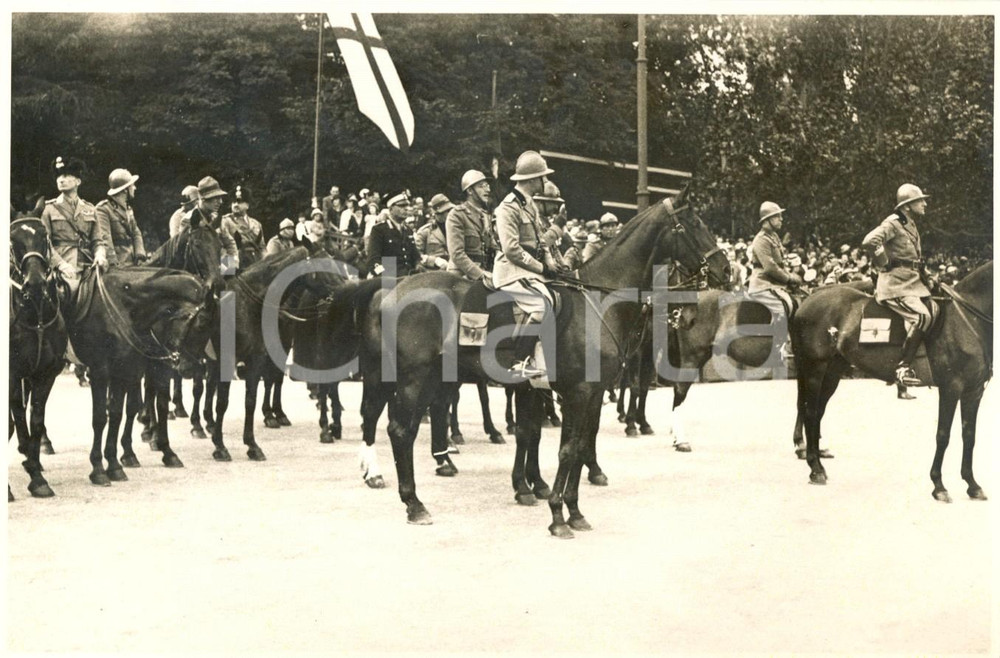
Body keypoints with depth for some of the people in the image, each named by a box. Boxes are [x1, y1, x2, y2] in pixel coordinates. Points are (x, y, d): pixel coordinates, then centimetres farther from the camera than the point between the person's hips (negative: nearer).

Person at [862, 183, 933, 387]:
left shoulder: (911, 225, 19)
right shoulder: (893, 223, -10)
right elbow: (870, 241, -27)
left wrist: (923, 274, 19)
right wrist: (885, 263, -16)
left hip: (913, 281, 10)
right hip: (896, 283, -10)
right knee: (921, 316, -26)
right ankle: (903, 368, -23)